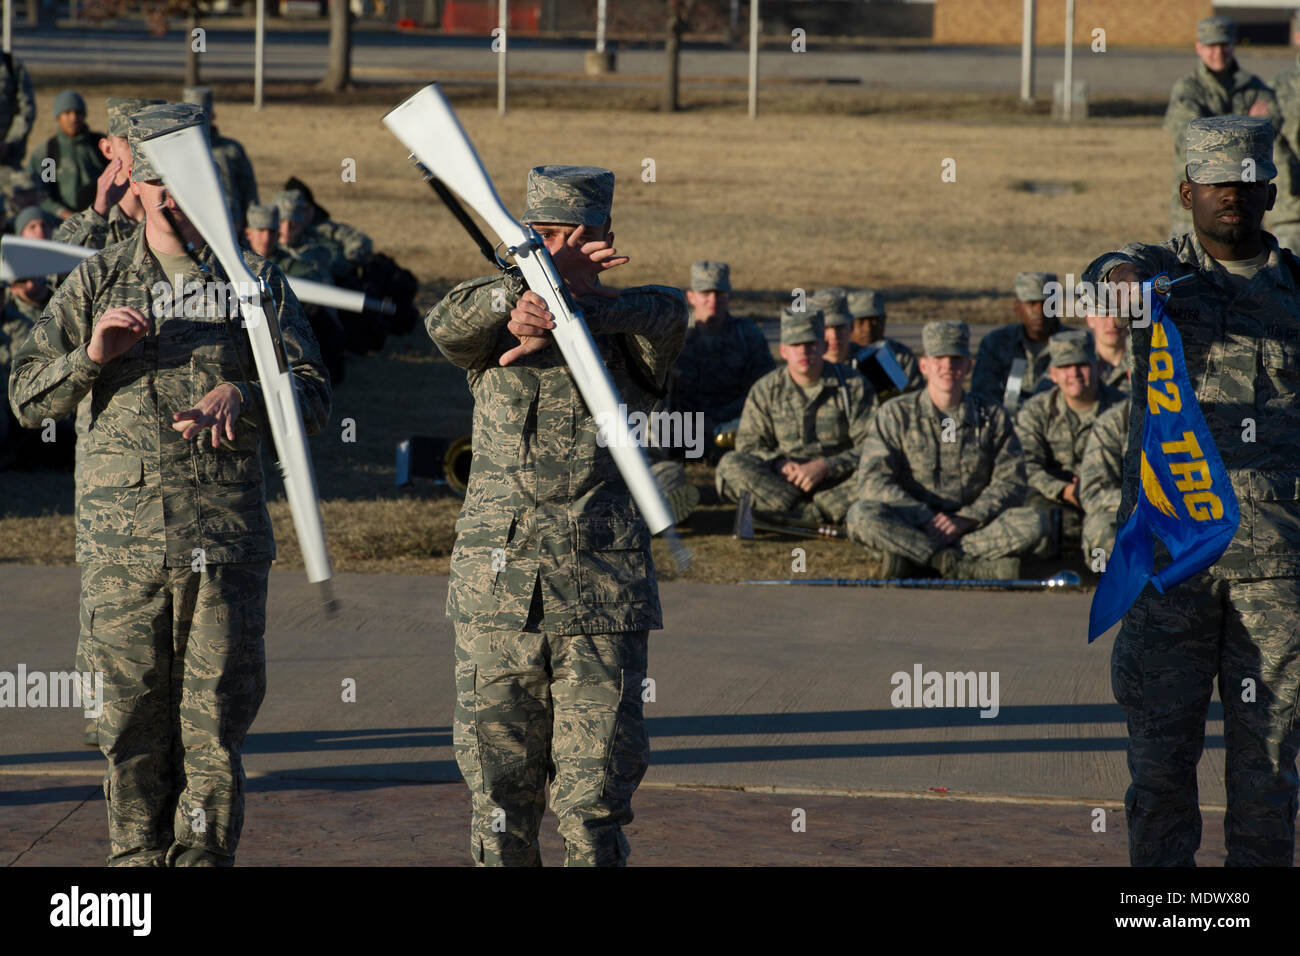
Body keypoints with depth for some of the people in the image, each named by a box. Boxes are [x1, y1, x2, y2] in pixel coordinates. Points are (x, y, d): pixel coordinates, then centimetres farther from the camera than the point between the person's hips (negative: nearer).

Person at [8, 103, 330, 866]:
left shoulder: (255, 279, 9)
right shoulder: (99, 282, 10)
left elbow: (315, 399, 5)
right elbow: (27, 396, 9)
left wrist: (242, 394, -14)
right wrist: (90, 358, -10)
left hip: (225, 539, -1)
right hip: (122, 539, 1)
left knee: (216, 724, -4)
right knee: (134, 724, 4)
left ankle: (205, 860, 1)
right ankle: (139, 860, 12)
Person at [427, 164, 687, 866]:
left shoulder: (625, 328, 7)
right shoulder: (494, 328, 9)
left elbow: (665, 313, -16)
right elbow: (447, 326, -14)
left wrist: (562, 311, -32)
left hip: (603, 597, -1)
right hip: (497, 594, 1)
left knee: (594, 801, -1)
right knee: (499, 798, 4)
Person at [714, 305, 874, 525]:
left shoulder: (855, 387, 0)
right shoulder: (765, 390, 6)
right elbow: (748, 445, 6)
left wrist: (824, 466, -19)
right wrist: (779, 463, -16)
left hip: (835, 481, -2)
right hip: (783, 480, 2)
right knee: (731, 465, -25)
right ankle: (818, 515, -34)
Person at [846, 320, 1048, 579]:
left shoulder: (992, 417, 10)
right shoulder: (896, 414, 5)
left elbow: (1012, 481, 4)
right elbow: (873, 480, -4)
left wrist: (965, 519, -13)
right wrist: (927, 519, -18)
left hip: (973, 526, 2)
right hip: (912, 525, -2)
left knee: (1034, 522, -27)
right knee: (862, 514, -31)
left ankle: (910, 560, -30)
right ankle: (967, 567, -35)